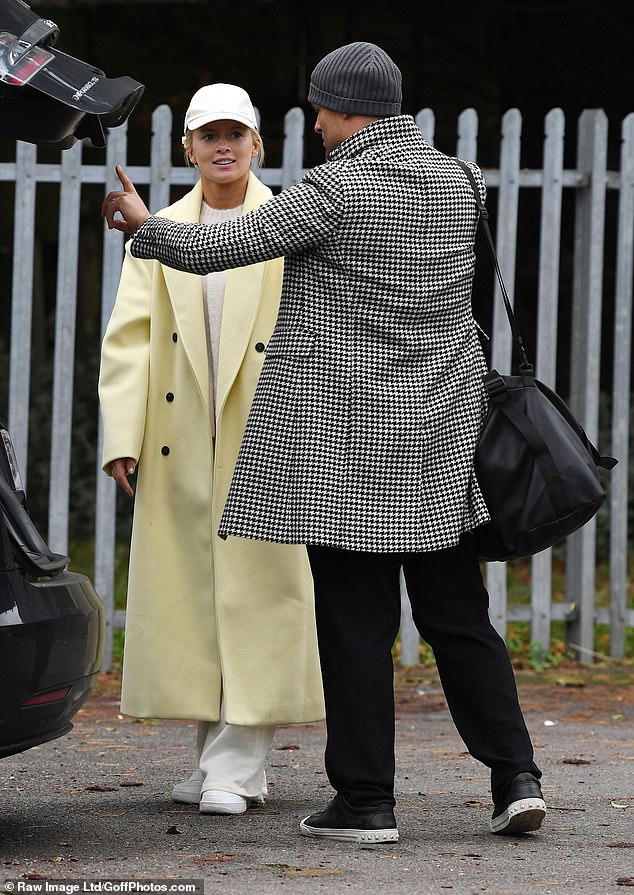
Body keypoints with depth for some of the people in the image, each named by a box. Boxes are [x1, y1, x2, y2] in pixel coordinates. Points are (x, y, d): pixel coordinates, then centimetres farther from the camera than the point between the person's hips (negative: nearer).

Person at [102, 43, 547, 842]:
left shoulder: (336, 190, -14)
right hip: (441, 443, 6)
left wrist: (142, 223, 7)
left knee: (356, 623, 0)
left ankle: (365, 800, 2)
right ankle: (515, 775, 4)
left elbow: (215, 249, -13)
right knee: (457, 614, 11)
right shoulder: (455, 183, 7)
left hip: (347, 434, -6)